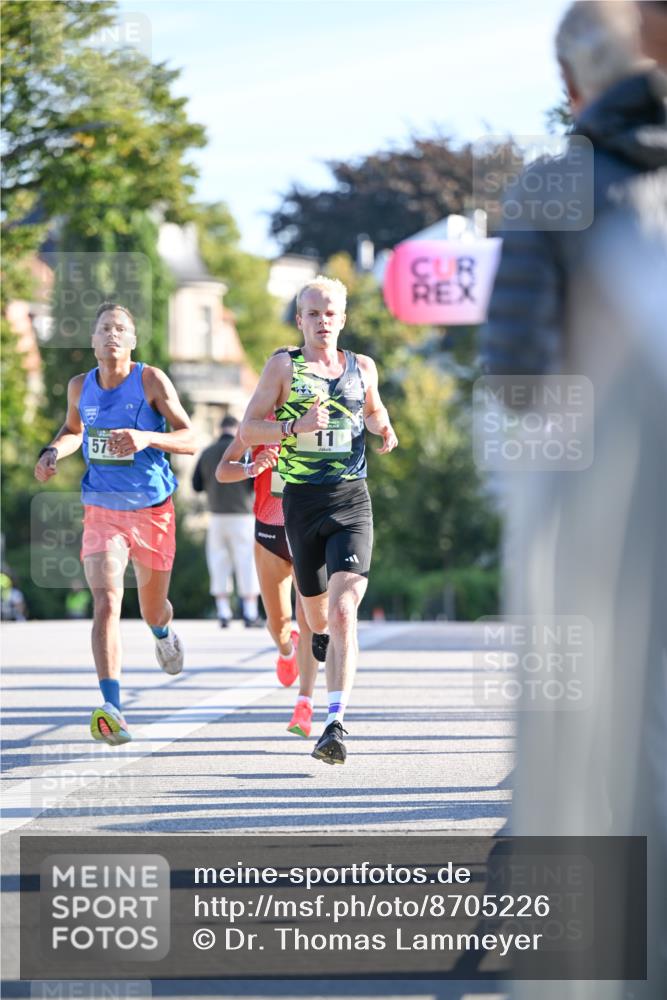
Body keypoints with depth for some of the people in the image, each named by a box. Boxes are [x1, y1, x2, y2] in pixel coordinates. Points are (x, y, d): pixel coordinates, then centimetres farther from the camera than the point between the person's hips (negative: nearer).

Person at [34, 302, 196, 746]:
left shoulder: (151, 380, -11)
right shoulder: (80, 387, 1)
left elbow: (189, 439, -15)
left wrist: (146, 437, -33)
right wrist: (53, 452, 1)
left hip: (152, 510, -1)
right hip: (102, 511, 1)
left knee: (153, 611, 15)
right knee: (107, 603, -20)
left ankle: (164, 633, 56)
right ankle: (112, 707, -30)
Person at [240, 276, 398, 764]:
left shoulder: (362, 367, 9)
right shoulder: (284, 365, 2)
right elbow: (247, 428, 0)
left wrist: (384, 431, 7)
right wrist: (295, 427, -16)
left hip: (352, 502, 0)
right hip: (302, 500, 0)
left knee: (343, 610, -18)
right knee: (316, 613, 13)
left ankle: (337, 723, -23)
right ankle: (324, 639, 52)